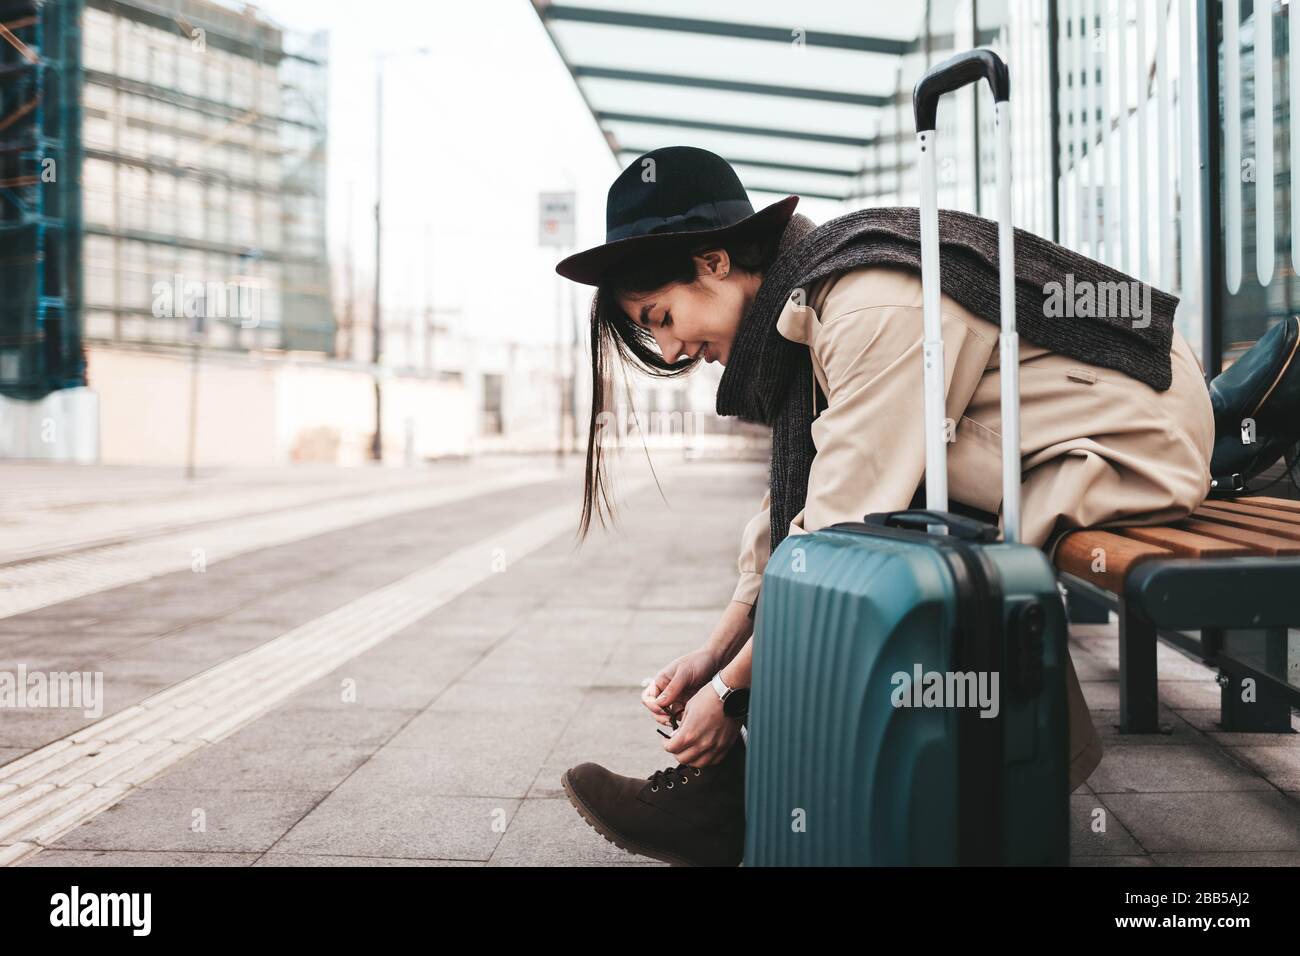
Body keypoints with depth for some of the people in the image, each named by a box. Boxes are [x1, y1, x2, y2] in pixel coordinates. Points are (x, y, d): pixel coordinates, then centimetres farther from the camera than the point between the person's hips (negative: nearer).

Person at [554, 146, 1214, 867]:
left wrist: (731, 690, -19)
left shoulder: (873, 309, -27)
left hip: (1132, 443, -9)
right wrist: (714, 653, 0)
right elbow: (794, 503, 6)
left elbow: (846, 531, -27)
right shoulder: (807, 300, 3)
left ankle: (743, 789, -10)